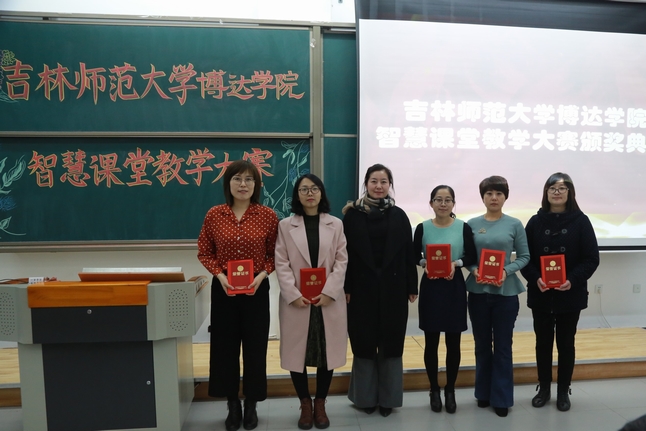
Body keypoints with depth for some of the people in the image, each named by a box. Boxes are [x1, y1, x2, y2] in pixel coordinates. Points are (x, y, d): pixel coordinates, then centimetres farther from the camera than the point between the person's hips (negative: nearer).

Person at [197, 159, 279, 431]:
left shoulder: (268, 215, -4)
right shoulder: (214, 214, -2)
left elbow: (275, 254, 2)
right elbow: (204, 253, 4)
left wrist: (262, 275, -15)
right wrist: (220, 275, -12)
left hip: (257, 289, -1)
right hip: (223, 289, 1)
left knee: (255, 347, 8)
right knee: (225, 346, 10)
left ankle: (251, 405, 29)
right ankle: (233, 406, 29)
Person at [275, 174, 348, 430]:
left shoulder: (335, 224, 7)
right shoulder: (285, 225, 4)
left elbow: (342, 261, 1)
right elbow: (281, 264, -2)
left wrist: (329, 292, -11)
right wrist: (293, 295, -14)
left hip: (329, 300, 1)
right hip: (295, 301, 0)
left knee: (327, 352, 7)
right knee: (296, 353, 6)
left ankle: (320, 404, 27)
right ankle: (305, 404, 26)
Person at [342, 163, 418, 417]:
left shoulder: (399, 216, 5)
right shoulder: (352, 215, 0)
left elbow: (408, 254, 3)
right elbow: (344, 253, -3)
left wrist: (412, 287, 0)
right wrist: (345, 288, -8)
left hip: (393, 288, 1)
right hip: (362, 288, -1)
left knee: (391, 341, 8)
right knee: (364, 342, 7)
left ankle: (388, 397, 23)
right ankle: (366, 396, 23)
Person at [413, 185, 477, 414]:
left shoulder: (463, 227, -2)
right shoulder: (423, 228, -2)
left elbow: (471, 256, 1)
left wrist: (456, 263, -16)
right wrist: (425, 264, -16)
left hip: (455, 288, 0)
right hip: (430, 288, 0)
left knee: (453, 342, 7)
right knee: (431, 342, 8)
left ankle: (450, 390, 25)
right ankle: (434, 390, 25)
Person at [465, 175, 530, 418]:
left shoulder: (514, 224, -1)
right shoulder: (472, 224, 1)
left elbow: (524, 256, 1)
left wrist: (507, 271, -15)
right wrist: (473, 270, -15)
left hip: (506, 292, -1)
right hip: (478, 292, 2)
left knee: (503, 346, 6)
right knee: (482, 344, 13)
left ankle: (502, 398, 19)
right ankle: (484, 393, 28)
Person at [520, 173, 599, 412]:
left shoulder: (580, 221, -2)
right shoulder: (536, 222, 1)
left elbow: (591, 259, -6)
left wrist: (573, 280, -20)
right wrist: (535, 279, -18)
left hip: (570, 295, -1)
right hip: (540, 294, 1)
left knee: (566, 343, 10)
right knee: (543, 342, 11)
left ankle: (563, 391, 26)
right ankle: (544, 388, 27)